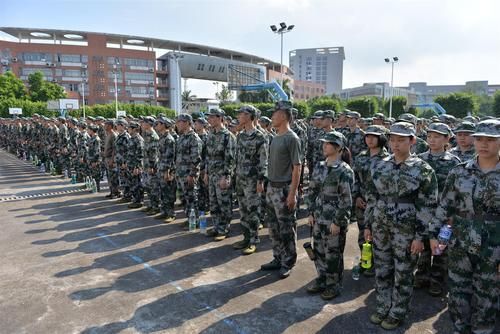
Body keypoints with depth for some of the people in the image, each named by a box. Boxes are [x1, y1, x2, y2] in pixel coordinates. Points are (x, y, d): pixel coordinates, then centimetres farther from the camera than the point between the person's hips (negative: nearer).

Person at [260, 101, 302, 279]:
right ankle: (278, 259, 29)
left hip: (284, 189, -8)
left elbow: (297, 167, -16)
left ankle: (288, 263, 17)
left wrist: (292, 193, -19)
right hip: (272, 188, 8)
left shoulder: (292, 138, -13)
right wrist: (269, 186, 12)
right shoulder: (276, 138, 11)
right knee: (273, 227, 15)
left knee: (286, 228, 3)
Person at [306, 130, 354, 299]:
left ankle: (334, 284, 27)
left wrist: (337, 222, -16)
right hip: (318, 219, 6)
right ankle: (322, 279, 36)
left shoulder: (344, 171, -14)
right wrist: (311, 213, 7)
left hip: (334, 221, -6)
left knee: (333, 254, 8)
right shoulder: (319, 167, 5)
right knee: (319, 251, 17)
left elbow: (346, 200, -15)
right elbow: (312, 191, 11)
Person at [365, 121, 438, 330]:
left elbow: (428, 206, -9)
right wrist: (368, 225, 9)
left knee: (402, 275, 11)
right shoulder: (378, 166, 3)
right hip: (380, 228, 4)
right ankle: (383, 308, 34)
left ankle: (397, 314, 29)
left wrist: (420, 236, -11)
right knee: (382, 271, 15)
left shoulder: (422, 170, -10)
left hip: (406, 231, -4)